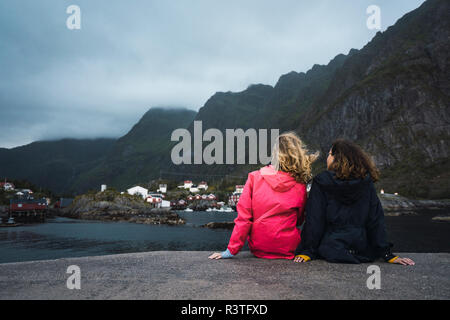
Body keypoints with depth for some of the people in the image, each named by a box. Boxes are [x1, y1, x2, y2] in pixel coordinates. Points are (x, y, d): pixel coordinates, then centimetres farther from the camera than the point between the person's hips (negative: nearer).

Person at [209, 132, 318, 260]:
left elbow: (243, 217, -8)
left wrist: (232, 250, -4)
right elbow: (299, 220, 7)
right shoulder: (300, 186, -8)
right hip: (288, 250, -1)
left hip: (258, 249, 1)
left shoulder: (254, 177, -7)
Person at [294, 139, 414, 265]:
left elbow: (314, 221, -8)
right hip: (362, 254, 3)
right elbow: (376, 221, 0)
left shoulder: (321, 182, -8)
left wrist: (306, 251, -4)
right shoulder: (367, 183, 0)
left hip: (331, 253, -2)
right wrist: (387, 254, 4)